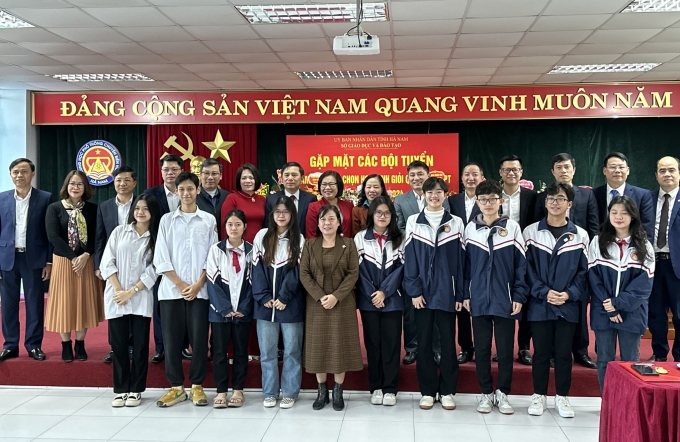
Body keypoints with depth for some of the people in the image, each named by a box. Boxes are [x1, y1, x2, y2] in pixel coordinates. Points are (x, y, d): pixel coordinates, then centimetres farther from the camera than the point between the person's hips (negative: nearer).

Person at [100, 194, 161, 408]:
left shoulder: (157, 238, 3)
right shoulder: (120, 231, 8)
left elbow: (153, 270, -3)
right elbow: (108, 262, 2)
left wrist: (131, 292, -10)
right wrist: (118, 290, -7)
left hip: (141, 299, -1)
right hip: (116, 297, 1)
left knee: (140, 345, 3)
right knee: (119, 344, 4)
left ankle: (136, 390, 12)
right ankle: (120, 390, 13)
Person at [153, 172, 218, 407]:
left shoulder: (209, 220, 6)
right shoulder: (167, 220, 6)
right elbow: (161, 259, 1)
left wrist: (198, 284, -7)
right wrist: (181, 285, -7)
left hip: (200, 290, 0)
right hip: (171, 290, 1)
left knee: (199, 339, 1)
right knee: (172, 340, 3)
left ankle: (197, 386, 14)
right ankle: (176, 387, 14)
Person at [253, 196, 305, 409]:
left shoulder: (298, 239, 4)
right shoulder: (262, 236, 6)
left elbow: (296, 271, -4)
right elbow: (257, 269, 2)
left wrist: (283, 298, -14)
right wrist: (263, 297, -8)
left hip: (291, 304, -1)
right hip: (265, 304, 1)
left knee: (291, 350, 4)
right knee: (267, 351, 6)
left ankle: (289, 393, 14)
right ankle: (269, 392, 17)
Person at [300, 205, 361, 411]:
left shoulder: (348, 244, 1)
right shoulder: (310, 245, 4)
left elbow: (353, 274, -5)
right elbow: (304, 274, -2)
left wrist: (336, 296, -16)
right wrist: (320, 296, -14)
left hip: (342, 304, -1)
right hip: (316, 304, 1)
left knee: (340, 346, 3)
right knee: (319, 347, 5)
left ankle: (338, 391, 15)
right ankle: (322, 391, 17)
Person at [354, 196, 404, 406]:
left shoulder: (399, 239, 6)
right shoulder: (360, 238, 4)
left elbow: (400, 269, -1)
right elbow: (359, 269, -2)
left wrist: (384, 292, -11)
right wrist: (372, 294, -10)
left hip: (392, 300, 0)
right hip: (368, 300, 0)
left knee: (391, 343, 2)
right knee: (373, 343, 6)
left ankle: (390, 389, 10)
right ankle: (376, 388, 15)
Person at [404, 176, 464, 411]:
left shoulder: (455, 223, 4)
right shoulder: (413, 222, 3)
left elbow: (460, 260, 3)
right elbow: (409, 259, 0)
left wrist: (461, 293, -3)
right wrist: (414, 290, -7)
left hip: (447, 292, 0)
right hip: (422, 292, 0)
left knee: (448, 342, 6)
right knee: (424, 342, 6)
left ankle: (447, 391, 17)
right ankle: (427, 391, 17)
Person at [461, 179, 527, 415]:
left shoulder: (512, 227, -2)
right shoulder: (470, 229, 3)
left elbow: (521, 264, -1)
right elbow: (465, 264, 6)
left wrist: (519, 296, -6)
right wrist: (464, 294, 2)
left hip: (505, 301, -1)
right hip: (479, 300, 2)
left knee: (505, 350, 7)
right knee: (482, 349, 9)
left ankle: (502, 393, 21)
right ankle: (486, 393, 21)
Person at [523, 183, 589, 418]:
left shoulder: (580, 235, 4)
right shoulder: (531, 232, 0)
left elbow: (583, 271, 3)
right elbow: (527, 268, -3)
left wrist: (569, 294, -10)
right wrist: (544, 292, -13)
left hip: (568, 305, 1)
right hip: (539, 304, -1)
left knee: (564, 352, 7)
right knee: (541, 351, 7)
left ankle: (562, 397, 21)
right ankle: (539, 395, 21)